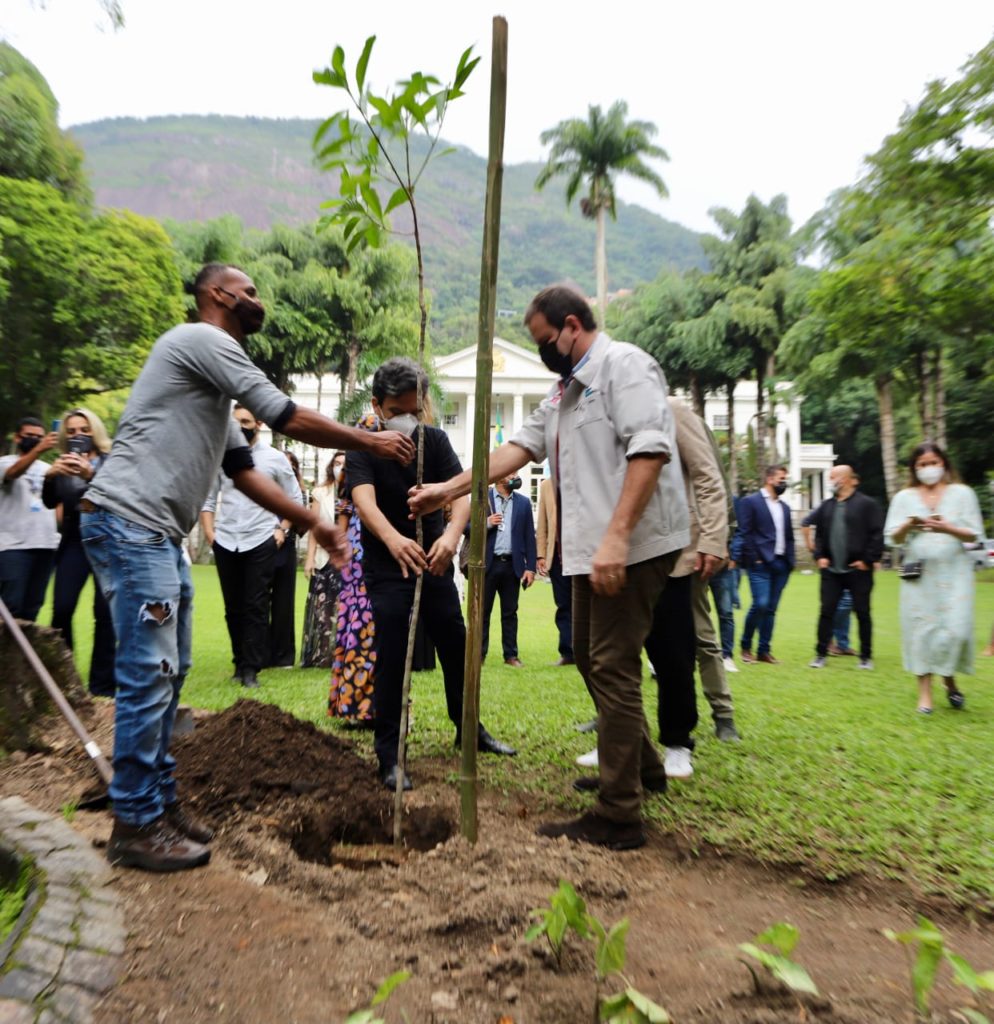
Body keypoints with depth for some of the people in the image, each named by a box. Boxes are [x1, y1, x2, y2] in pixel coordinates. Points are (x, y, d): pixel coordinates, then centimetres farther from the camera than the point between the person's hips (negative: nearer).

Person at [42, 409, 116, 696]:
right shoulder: (64, 463, 13)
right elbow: (51, 503, 4)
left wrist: (91, 474, -28)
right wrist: (49, 476, -15)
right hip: (74, 541, 3)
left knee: (105, 612, -5)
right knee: (61, 609, -6)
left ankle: (102, 684, 3)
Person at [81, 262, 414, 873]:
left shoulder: (216, 389, 23)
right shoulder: (203, 340, -7)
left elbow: (245, 471, 20)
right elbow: (289, 420, -12)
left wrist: (313, 523, 17)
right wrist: (372, 442, -3)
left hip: (160, 534, 11)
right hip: (128, 523, -11)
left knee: (168, 672, 13)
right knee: (149, 675, -7)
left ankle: (160, 802, 24)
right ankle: (136, 825, 6)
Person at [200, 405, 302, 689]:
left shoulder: (275, 458, 1)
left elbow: (294, 499, 7)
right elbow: (207, 497, 8)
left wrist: (281, 529, -2)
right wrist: (209, 531, 0)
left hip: (261, 541, -2)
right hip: (225, 541, 3)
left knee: (256, 607, -3)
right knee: (233, 607, 11)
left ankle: (250, 669, 3)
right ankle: (240, 663, 25)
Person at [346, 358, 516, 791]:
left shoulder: (435, 440, -5)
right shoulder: (363, 447, -12)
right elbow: (364, 501, -29)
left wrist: (452, 532, -40)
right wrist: (393, 539, -51)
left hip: (434, 562, 4)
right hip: (387, 569, -3)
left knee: (457, 647, 12)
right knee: (392, 658, -6)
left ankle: (468, 728, 33)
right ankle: (388, 753, 9)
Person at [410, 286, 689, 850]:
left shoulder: (624, 365, -9)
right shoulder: (565, 389, 21)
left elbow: (650, 449, -21)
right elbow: (521, 446, 17)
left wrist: (616, 536, -27)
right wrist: (450, 488, 11)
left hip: (633, 545, -10)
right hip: (593, 549, 10)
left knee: (612, 669, -7)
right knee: (590, 657, 18)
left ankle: (619, 816, 4)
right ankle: (643, 766, 36)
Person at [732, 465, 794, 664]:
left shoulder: (784, 507, 19)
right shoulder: (750, 502, -2)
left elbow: (789, 536, 20)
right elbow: (743, 533, -7)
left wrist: (791, 560, 10)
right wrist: (753, 558, -13)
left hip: (781, 564, 6)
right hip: (760, 563, -6)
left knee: (771, 608, 6)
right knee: (760, 604, -13)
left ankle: (764, 650, 13)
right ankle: (745, 646, 6)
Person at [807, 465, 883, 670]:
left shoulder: (866, 504, -6)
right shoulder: (826, 506, 11)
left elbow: (877, 534, -9)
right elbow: (818, 534, 16)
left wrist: (868, 560, -12)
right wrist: (819, 556, 4)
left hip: (858, 570, -4)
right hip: (831, 570, 4)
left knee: (862, 613, 6)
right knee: (826, 611, 4)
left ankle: (866, 656, 17)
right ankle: (821, 654, 10)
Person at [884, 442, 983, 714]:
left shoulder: (962, 493, 6)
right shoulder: (904, 497, 8)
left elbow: (974, 534, 1)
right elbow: (892, 538, 5)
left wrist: (948, 528, -16)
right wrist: (907, 526, -15)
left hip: (953, 572, -1)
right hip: (919, 573, 1)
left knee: (955, 628, -6)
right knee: (921, 628, 0)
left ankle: (949, 679, 22)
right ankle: (925, 691, 8)